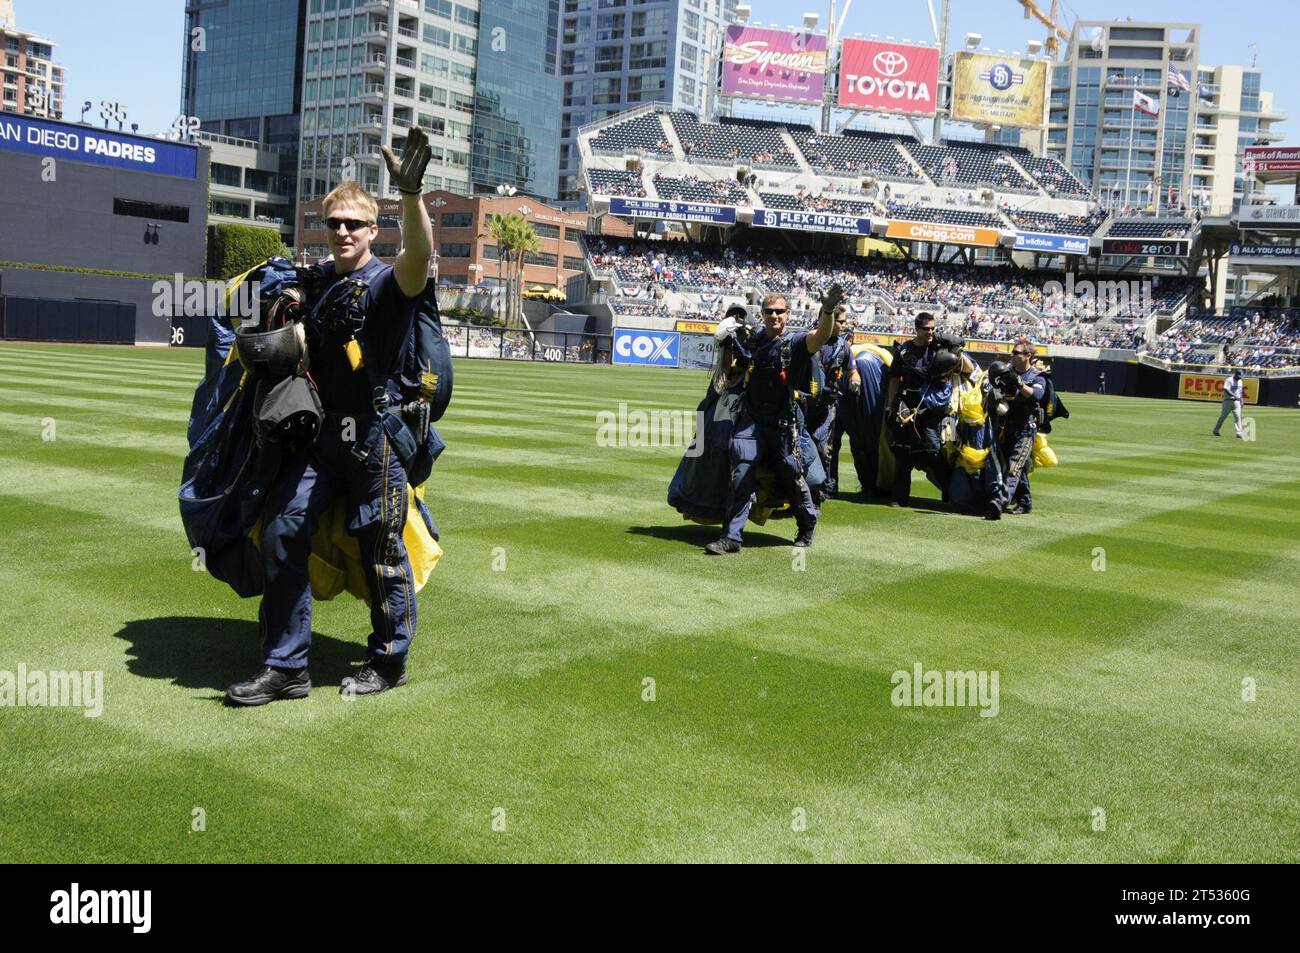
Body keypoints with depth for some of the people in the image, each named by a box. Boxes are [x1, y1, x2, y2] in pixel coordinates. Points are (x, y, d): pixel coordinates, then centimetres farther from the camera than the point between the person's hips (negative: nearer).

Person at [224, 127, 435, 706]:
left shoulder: (386, 283, -9)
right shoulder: (319, 281, 13)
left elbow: (419, 254, -33)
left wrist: (410, 193, -48)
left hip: (375, 434, -7)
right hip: (320, 431, 7)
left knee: (381, 546, 3)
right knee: (282, 532, 1)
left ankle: (388, 662, 22)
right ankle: (286, 667, 10)